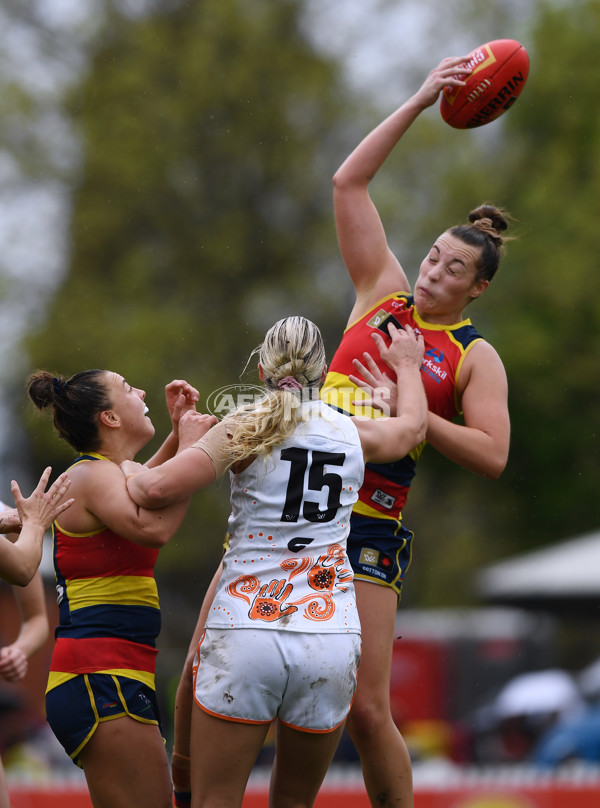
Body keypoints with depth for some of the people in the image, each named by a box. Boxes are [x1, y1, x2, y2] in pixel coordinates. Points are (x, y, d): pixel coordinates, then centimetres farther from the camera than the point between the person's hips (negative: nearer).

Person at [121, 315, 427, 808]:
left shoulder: (246, 429, -1)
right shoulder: (354, 434, 10)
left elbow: (158, 490, -14)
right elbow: (412, 426, 34)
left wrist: (131, 472, 9)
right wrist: (407, 367, 53)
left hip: (245, 633, -3)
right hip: (331, 639, 3)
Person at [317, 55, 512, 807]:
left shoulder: (474, 357, 2)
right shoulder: (382, 294, 11)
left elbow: (492, 455, -10)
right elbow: (349, 183, 8)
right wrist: (419, 101, 3)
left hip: (367, 526, -3)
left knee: (365, 710, -7)